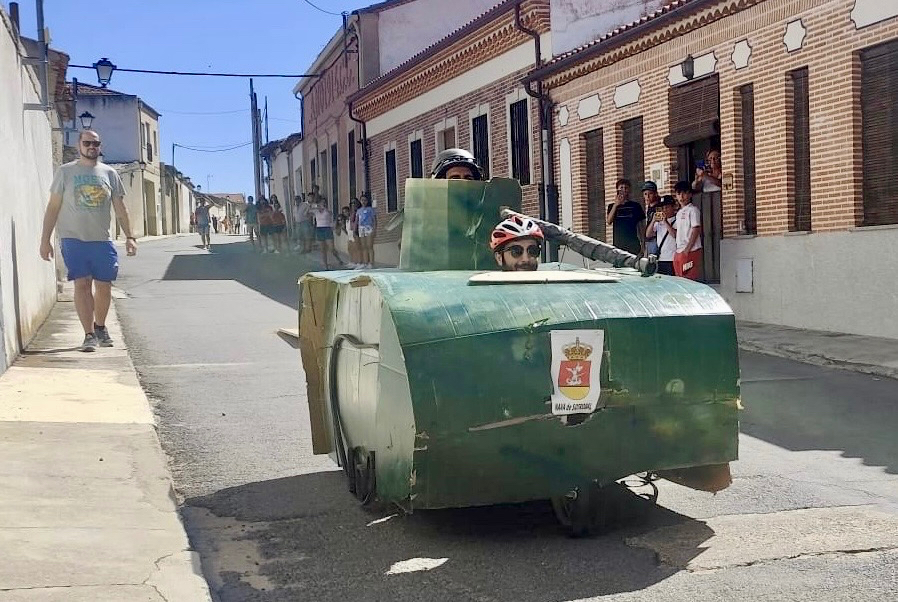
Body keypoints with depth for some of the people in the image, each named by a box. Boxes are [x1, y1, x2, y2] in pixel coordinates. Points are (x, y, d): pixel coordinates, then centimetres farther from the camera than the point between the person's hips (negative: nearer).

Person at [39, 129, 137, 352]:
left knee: (104, 286, 5)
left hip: (102, 240, 2)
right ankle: (89, 335, -4)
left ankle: (100, 327, 27)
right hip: (74, 239, -2)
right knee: (82, 284, -7)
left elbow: (120, 208, 13)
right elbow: (53, 207, 4)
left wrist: (129, 236, 6)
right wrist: (45, 239, -1)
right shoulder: (65, 172, 4)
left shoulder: (109, 173, 10)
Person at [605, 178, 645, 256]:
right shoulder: (612, 206, 12)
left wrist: (642, 243, 3)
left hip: (633, 243, -1)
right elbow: (609, 222, -4)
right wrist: (615, 205, -11)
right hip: (618, 243, 1)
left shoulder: (636, 206, 10)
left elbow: (640, 225, 11)